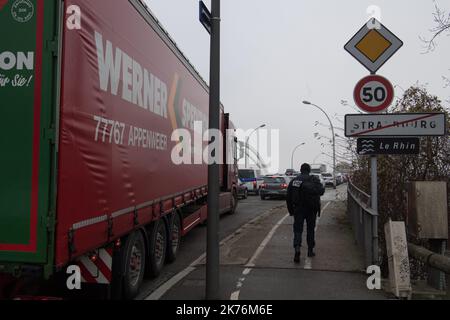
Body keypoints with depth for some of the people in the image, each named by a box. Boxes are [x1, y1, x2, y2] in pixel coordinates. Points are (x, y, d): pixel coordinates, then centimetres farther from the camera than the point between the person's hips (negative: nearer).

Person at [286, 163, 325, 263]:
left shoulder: (294, 181, 5)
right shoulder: (314, 179, -2)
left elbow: (289, 198, 6)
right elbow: (321, 191, -13)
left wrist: (291, 210, 13)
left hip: (298, 209, 1)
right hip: (311, 209, 0)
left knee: (297, 229, 2)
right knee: (310, 229, 14)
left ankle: (297, 248, -19)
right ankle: (310, 250, 22)